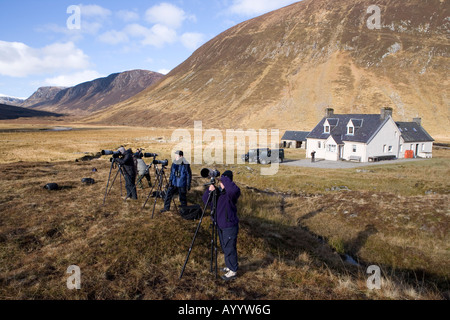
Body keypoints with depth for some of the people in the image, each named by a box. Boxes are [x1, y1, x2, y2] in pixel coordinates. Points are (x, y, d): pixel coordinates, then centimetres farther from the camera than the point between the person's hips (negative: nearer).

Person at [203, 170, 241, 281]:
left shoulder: (231, 193, -20)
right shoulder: (218, 190, 3)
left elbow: (234, 190, -46)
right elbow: (205, 200, 7)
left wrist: (224, 178, -33)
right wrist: (209, 191, -13)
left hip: (230, 226, -8)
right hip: (220, 225, 8)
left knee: (230, 249, 3)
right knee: (225, 248, 21)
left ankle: (233, 271, 19)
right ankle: (230, 266, 40)